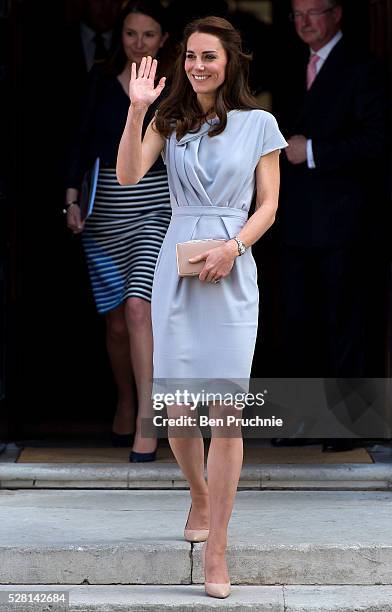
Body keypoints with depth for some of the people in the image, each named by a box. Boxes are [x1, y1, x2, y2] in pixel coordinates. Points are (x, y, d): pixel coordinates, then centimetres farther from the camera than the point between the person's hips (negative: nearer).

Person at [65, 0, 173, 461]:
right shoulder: (100, 80, 6)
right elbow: (82, 141, 6)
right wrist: (72, 199, -1)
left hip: (156, 206, -2)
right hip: (106, 207, 3)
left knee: (138, 307, -19)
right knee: (116, 321, 9)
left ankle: (145, 422, -19)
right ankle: (125, 404, 32)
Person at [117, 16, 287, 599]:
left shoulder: (259, 124, 5)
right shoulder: (171, 122, 9)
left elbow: (268, 206, 4)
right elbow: (129, 175, -6)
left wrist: (232, 248, -13)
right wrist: (137, 108, -15)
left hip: (232, 272, -2)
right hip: (177, 267, 2)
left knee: (226, 408, -8)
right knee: (177, 408, 3)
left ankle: (215, 550, -5)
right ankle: (200, 497, 34)